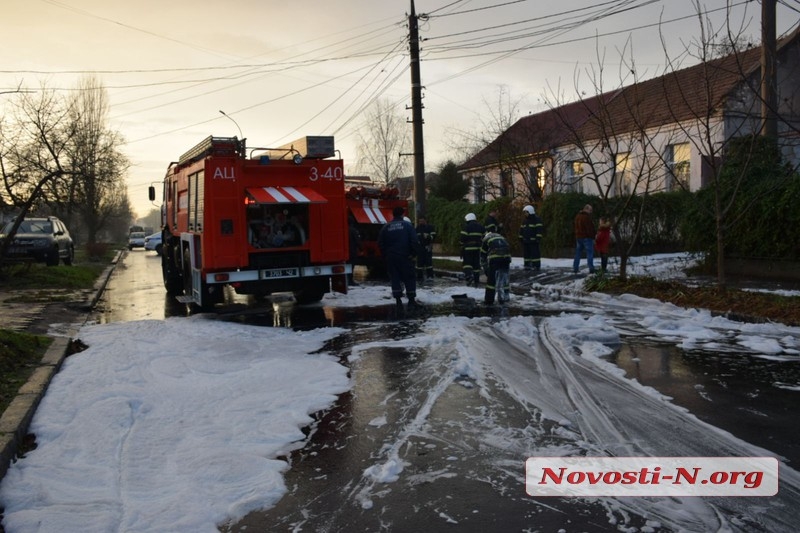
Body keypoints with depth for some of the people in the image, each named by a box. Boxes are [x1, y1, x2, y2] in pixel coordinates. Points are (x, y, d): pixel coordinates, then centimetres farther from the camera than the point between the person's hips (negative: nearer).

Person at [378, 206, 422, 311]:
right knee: (409, 278, 4)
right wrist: (414, 253, -2)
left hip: (391, 258, 3)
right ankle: (411, 300, 0)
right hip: (405, 256, -3)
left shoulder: (386, 227, 6)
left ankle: (398, 301, 3)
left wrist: (385, 255, 13)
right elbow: (414, 241, -9)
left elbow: (380, 243, 7)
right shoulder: (407, 225, -2)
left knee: (395, 278, 7)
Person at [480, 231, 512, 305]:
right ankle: (504, 298, 19)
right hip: (506, 256, 4)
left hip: (494, 257, -4)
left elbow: (483, 256, 23)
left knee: (491, 279, 4)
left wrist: (486, 270, 29)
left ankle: (489, 300, 7)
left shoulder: (485, 239, 24)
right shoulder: (501, 237, 34)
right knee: (504, 279, 16)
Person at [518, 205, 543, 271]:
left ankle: (536, 265, -6)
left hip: (533, 240, -8)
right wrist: (521, 237, 18)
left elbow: (539, 229, -11)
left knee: (535, 253, -8)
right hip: (526, 240, 8)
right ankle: (527, 265, 14)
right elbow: (521, 229, 23)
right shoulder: (525, 220, 18)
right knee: (526, 252, 8)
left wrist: (538, 237, -18)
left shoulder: (537, 219, -5)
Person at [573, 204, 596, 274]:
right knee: (590, 253, -4)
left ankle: (575, 269, 12)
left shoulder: (577, 216, 11)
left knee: (578, 253, 12)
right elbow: (589, 228, -19)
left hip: (578, 237, 8)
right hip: (586, 237, -8)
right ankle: (591, 269, -9)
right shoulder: (586, 217, -18)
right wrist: (592, 237, -14)